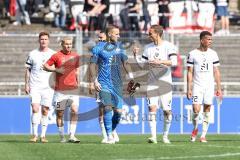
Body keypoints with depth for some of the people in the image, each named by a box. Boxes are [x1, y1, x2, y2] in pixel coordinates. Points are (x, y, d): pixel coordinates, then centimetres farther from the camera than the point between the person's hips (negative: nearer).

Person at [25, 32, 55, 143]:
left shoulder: (53, 54, 6)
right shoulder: (33, 54, 7)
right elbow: (28, 70, 11)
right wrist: (26, 84, 4)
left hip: (48, 87, 0)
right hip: (34, 87, 0)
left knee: (45, 111, 0)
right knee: (35, 109, -12)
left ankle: (43, 135, 7)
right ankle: (35, 135, -8)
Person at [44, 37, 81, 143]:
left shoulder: (75, 56, 10)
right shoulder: (56, 56, -1)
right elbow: (45, 66, 2)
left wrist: (78, 83, 16)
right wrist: (56, 69, -13)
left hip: (73, 89, 2)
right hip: (60, 90, -2)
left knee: (75, 111, -13)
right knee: (60, 113, 4)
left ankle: (72, 136, -13)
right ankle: (62, 136, 14)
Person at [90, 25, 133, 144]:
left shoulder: (119, 47, 12)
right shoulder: (99, 47, -1)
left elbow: (125, 63, 15)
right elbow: (92, 64, 0)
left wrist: (131, 77, 2)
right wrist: (95, 81, -9)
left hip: (117, 84, 4)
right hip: (104, 84, -4)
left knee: (118, 111, 1)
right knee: (108, 108, -16)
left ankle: (113, 130, 28)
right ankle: (109, 136, -10)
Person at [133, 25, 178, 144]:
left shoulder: (169, 46, -5)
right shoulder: (148, 48, 11)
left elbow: (174, 62, -16)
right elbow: (142, 64, 14)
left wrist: (160, 62, -24)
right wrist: (136, 55, -1)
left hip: (165, 82, -3)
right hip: (152, 83, 3)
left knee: (167, 111, 1)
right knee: (152, 108, -11)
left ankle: (165, 136, 17)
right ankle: (153, 136, -15)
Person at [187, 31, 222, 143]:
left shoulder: (213, 54, 6)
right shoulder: (193, 54, -1)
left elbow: (216, 72, 9)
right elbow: (190, 72, 1)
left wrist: (219, 88, 4)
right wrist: (189, 89, -5)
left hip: (209, 86, 2)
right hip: (197, 86, -2)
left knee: (207, 110, 0)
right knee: (196, 110, -12)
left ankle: (203, 135, 6)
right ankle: (195, 129, 16)